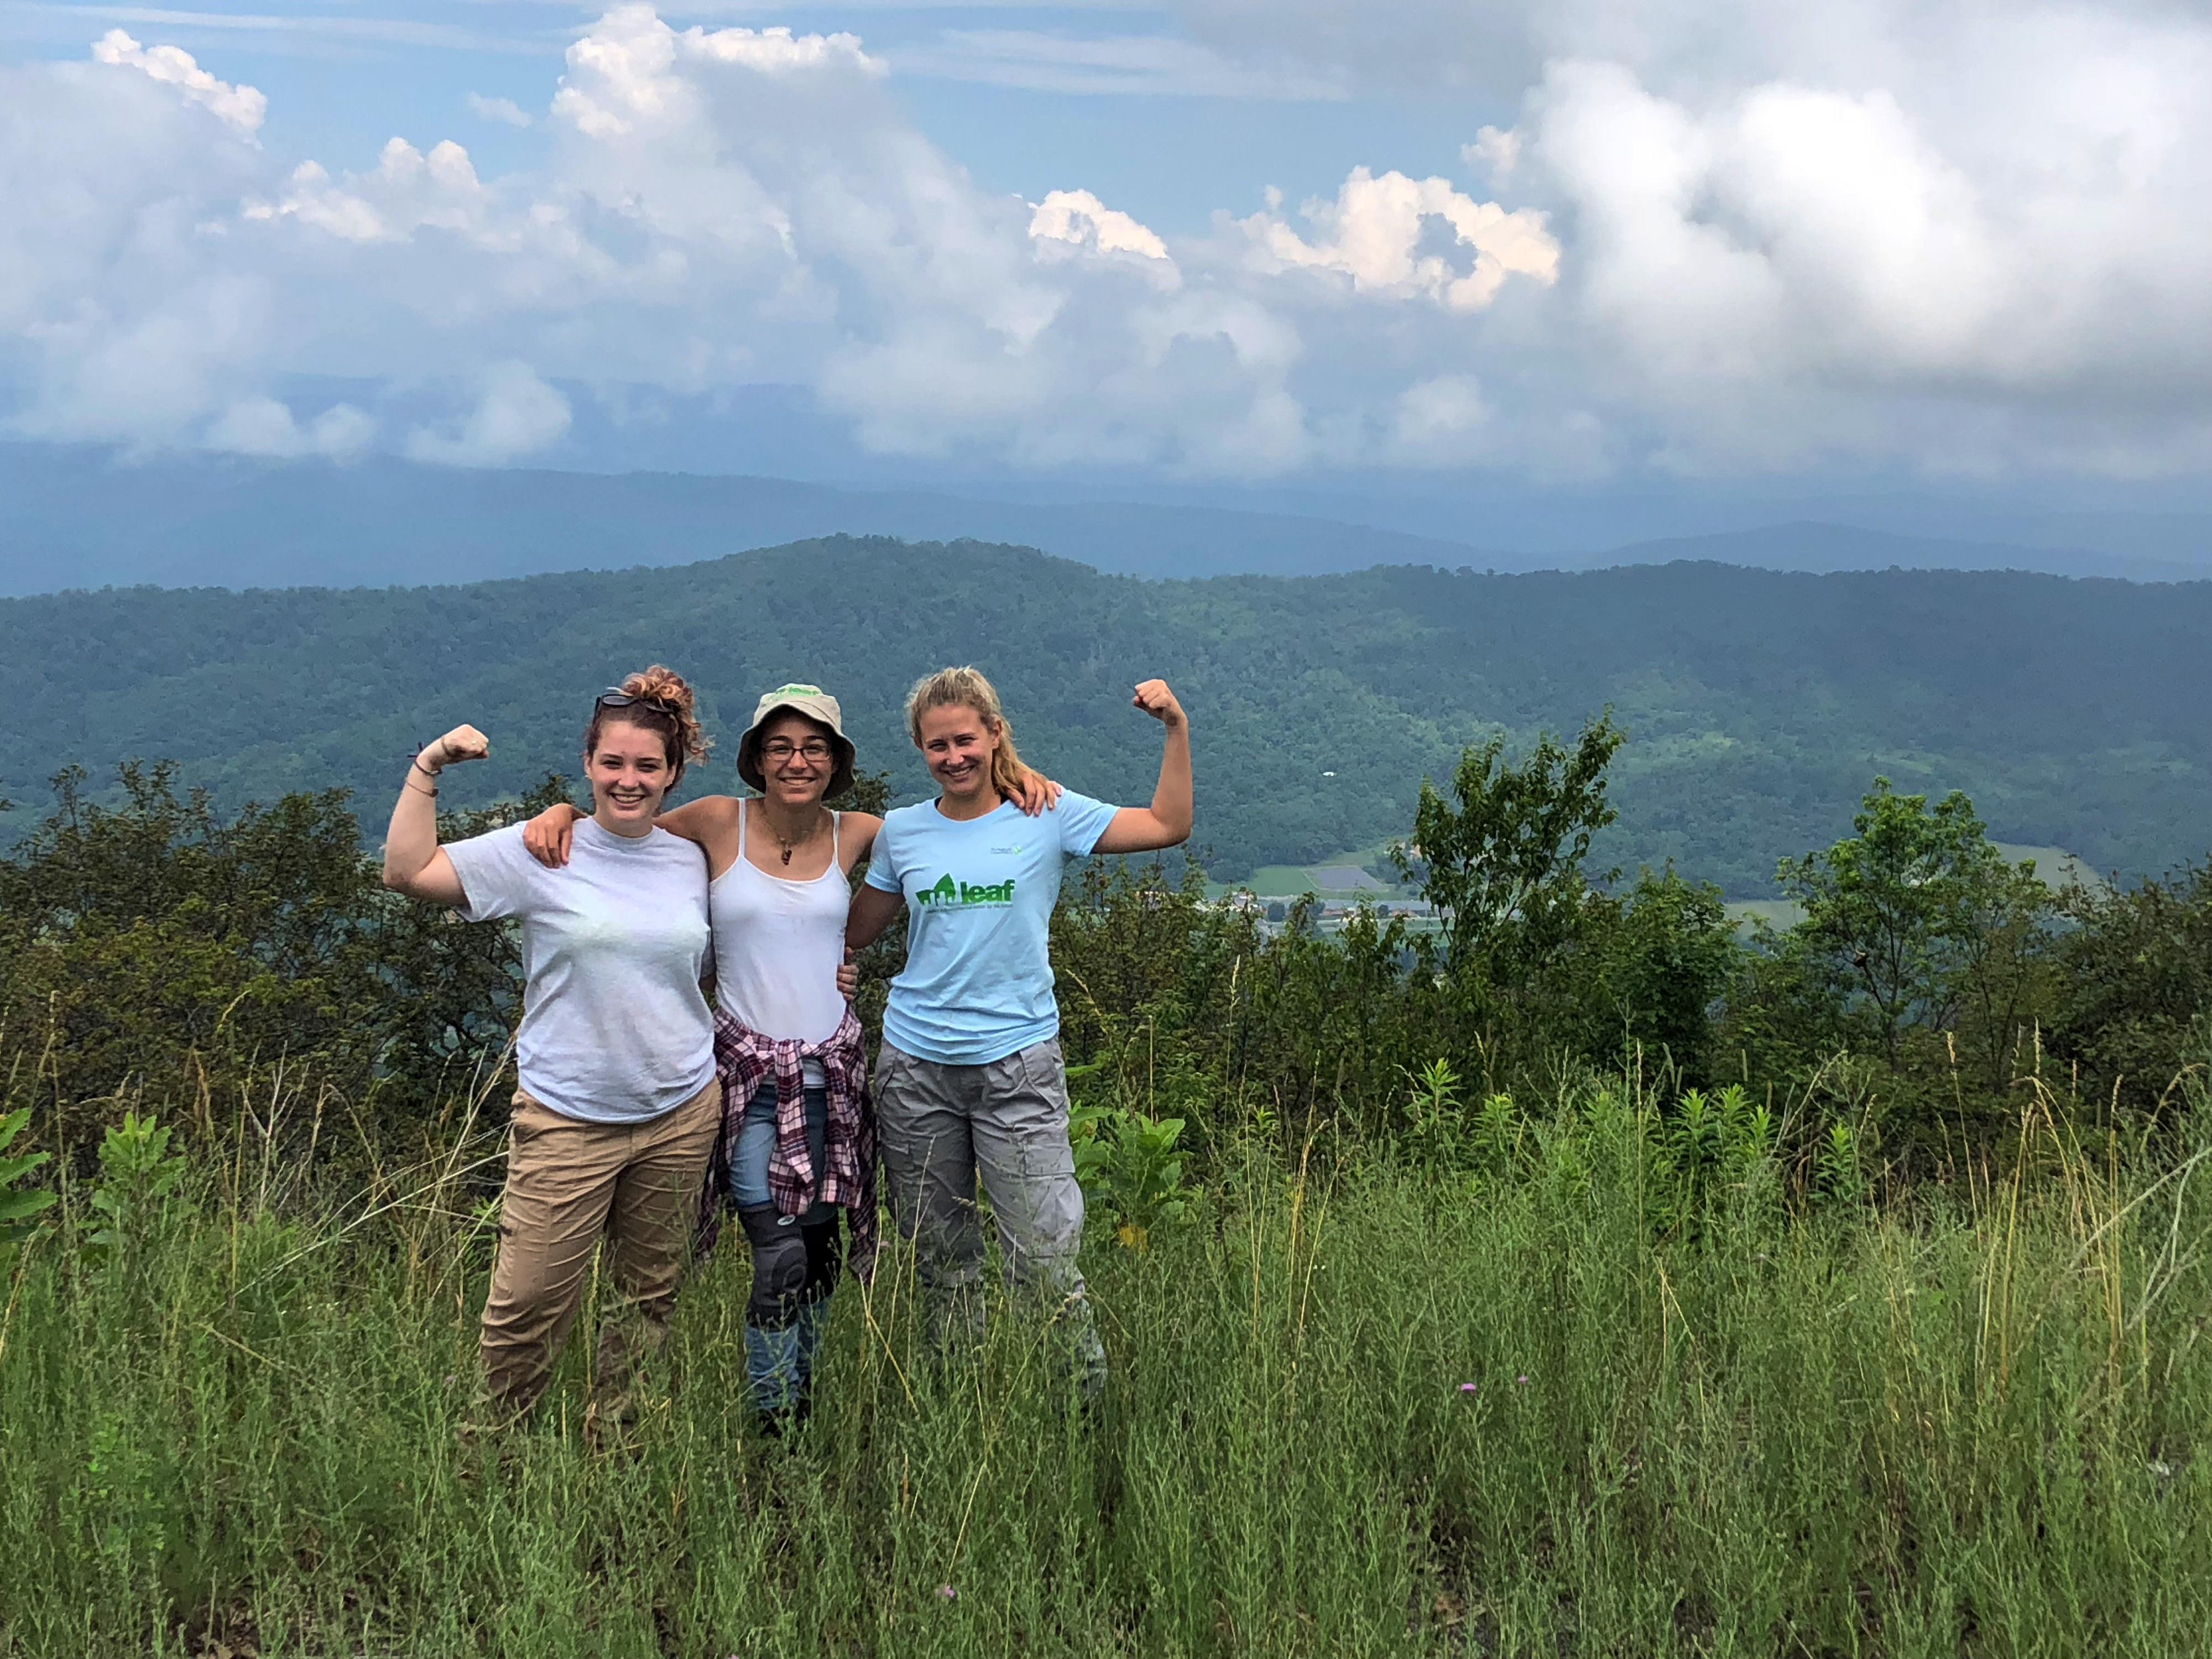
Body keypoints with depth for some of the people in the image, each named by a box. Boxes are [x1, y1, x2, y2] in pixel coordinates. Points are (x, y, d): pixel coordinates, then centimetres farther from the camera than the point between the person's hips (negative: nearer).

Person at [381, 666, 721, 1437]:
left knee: (651, 1296, 13)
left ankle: (612, 1439, 29)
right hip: (568, 1118, -4)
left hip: (681, 1112, 4)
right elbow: (408, 870, -10)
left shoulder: (691, 861, 7)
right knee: (528, 1303, -4)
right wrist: (428, 767, -14)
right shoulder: (541, 853, -5)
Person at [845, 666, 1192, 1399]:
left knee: (1045, 1261, -7)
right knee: (940, 1262, 12)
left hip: (1017, 1063, -3)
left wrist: (1176, 730, -11)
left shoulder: (1047, 815, 0)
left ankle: (1087, 1405, 7)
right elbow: (853, 931, 16)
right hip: (915, 1066, 3)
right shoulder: (901, 831, 8)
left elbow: (1169, 826, -2)